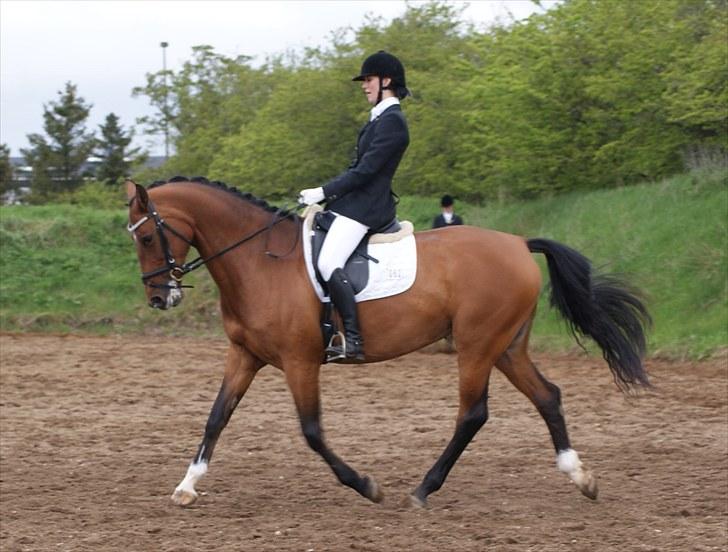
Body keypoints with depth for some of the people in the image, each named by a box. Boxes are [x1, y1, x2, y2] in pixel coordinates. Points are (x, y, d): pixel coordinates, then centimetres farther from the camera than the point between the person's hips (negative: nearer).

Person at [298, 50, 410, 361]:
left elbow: (364, 171, -19)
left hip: (365, 207, -11)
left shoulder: (391, 121, -14)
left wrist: (324, 193, -17)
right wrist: (327, 194, 11)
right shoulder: (380, 119, 18)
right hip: (352, 203, 11)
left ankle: (353, 341, -27)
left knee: (328, 264, -24)